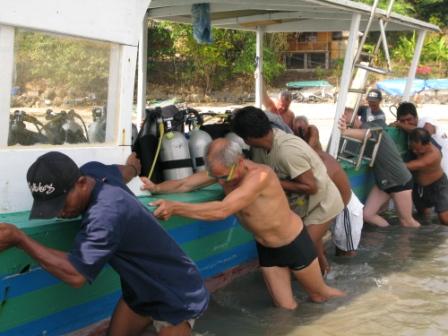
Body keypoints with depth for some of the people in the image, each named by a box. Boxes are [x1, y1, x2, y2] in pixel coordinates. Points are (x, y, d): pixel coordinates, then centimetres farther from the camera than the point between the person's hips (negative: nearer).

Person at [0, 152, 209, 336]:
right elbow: (127, 170, 13)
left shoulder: (106, 213, -40)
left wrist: (18, 239, -35)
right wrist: (133, 164, 39)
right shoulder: (92, 171, -11)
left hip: (177, 299, -9)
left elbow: (75, 275, -38)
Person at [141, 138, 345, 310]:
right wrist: (156, 188, -35)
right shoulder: (221, 171, -17)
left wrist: (175, 207, -55)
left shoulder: (259, 175, -41)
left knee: (318, 296, 18)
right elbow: (184, 184, -15)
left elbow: (222, 211, -50)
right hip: (266, 248, 5)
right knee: (285, 307, 10)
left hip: (294, 244, -5)